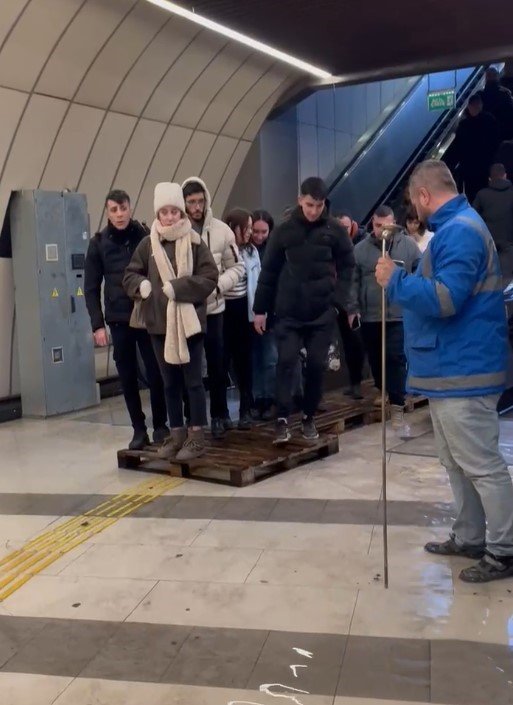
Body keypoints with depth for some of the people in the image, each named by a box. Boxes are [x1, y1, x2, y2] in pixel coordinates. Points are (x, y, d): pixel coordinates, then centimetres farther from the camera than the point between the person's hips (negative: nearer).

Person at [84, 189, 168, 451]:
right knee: (127, 378, 7)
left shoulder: (146, 237, -1)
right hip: (118, 320, 1)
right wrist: (98, 324, -3)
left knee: (156, 374, 2)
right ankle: (139, 429, 18)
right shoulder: (98, 244, 2)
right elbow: (91, 288, 4)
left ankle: (160, 426, 18)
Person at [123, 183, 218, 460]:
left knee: (193, 380, 4)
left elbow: (210, 277, -9)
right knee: (170, 382, 13)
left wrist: (177, 287, -18)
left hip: (189, 321, -3)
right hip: (160, 322, 3)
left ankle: (197, 436, 13)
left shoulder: (195, 242, -4)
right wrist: (141, 284, -13)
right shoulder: (147, 244, 4)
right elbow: (130, 276, 9)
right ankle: (177, 433, 24)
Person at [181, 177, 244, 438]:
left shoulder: (221, 230, -2)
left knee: (216, 364, 10)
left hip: (213, 307, 1)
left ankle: (219, 415, 24)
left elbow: (236, 267, 4)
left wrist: (218, 285, -11)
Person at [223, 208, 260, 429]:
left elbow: (257, 282, 9)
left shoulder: (251, 251, 6)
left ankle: (245, 410, 18)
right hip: (222, 311, -4)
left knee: (244, 361, 10)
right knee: (222, 362, 0)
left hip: (244, 311, 4)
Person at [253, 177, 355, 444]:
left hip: (322, 312, 0)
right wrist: (260, 309, 3)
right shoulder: (284, 231, 2)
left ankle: (309, 418, 18)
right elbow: (269, 271, 4)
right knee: (286, 362, -7)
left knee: (316, 365, 4)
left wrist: (340, 300, -7)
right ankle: (282, 419, -2)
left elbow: (347, 268, 6)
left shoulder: (335, 231, 1)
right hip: (288, 312, 0)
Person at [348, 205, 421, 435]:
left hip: (399, 314, -2)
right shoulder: (361, 249, 3)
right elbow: (353, 281, 3)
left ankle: (397, 411, -9)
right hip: (370, 315, 3)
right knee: (375, 358, 14)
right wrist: (352, 308, -1)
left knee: (396, 359, -9)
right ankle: (384, 391, 38)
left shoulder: (408, 245, 0)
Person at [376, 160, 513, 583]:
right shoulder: (454, 228, 17)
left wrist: (396, 280, -18)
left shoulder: (460, 231, -17)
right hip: (449, 369, 11)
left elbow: (445, 299, -27)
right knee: (458, 463, 18)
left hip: (463, 372, -11)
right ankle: (469, 538, 29)